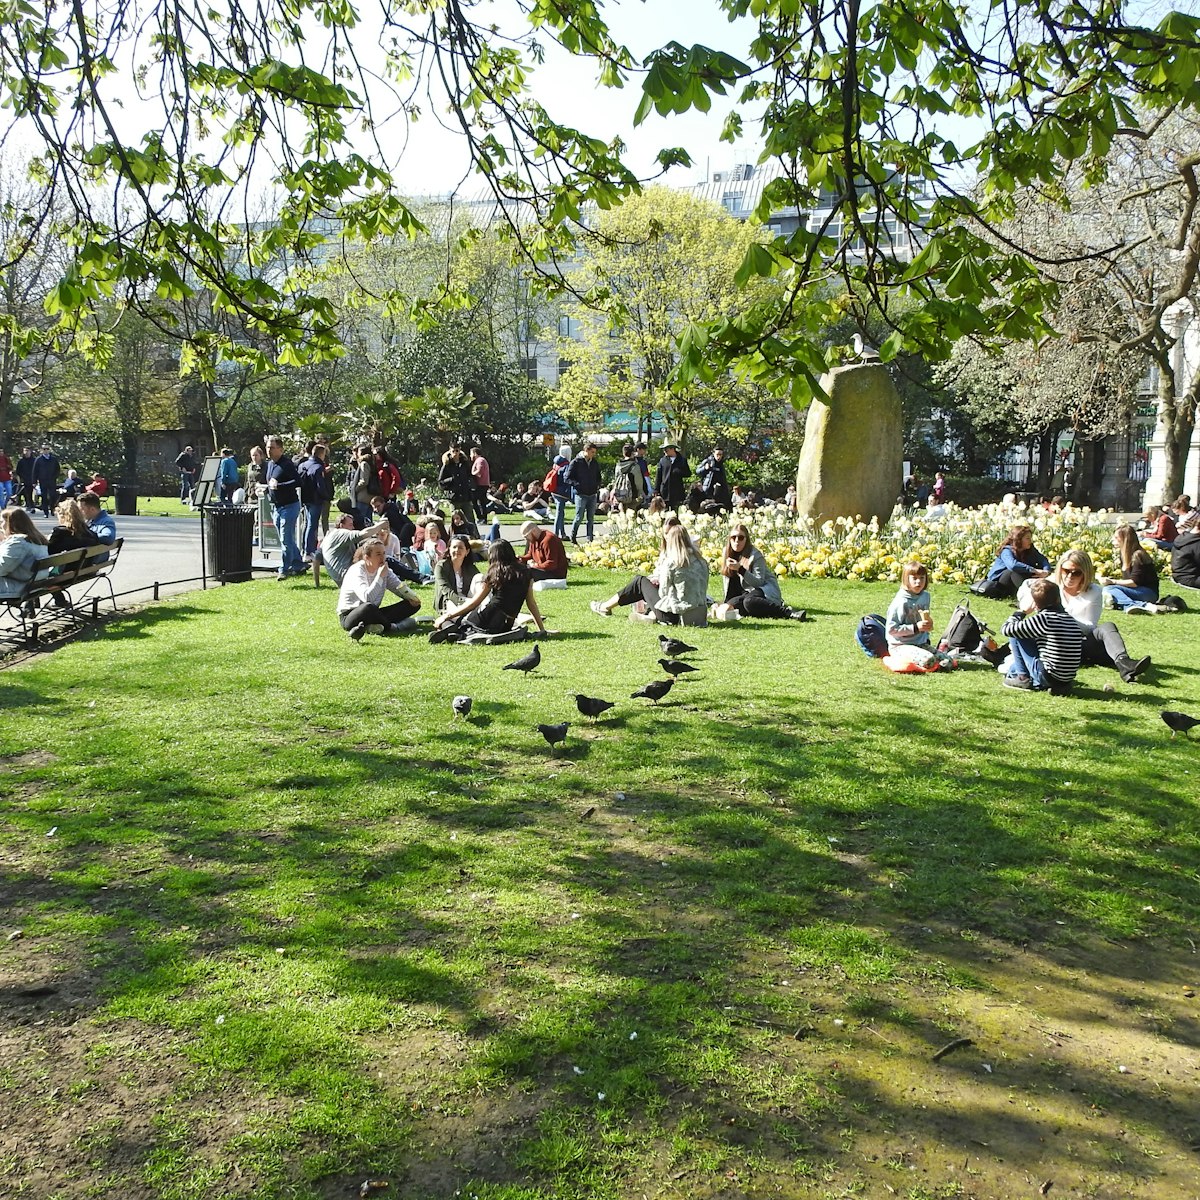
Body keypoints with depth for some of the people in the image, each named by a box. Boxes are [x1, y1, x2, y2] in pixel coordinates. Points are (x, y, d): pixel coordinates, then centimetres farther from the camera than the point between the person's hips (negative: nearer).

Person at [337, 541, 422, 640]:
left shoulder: (383, 570, 5)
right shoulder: (357, 571, -18)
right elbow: (367, 598, -33)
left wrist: (412, 597, -16)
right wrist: (380, 576, -28)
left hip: (373, 615, 8)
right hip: (349, 617, -8)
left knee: (414, 605, -6)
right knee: (368, 607, -44)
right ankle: (390, 628, -15)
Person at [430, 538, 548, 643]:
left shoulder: (494, 574, 3)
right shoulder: (525, 573, 11)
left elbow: (473, 603, 4)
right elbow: (532, 604, 10)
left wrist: (446, 616, 12)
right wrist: (542, 630, 16)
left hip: (486, 620, -4)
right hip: (505, 627, 4)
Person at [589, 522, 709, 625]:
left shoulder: (671, 561, -16)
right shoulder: (701, 560, 5)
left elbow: (663, 592, -7)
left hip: (675, 616, -7)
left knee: (640, 582, 13)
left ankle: (606, 607, 27)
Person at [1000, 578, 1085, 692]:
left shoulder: (1043, 618, -14)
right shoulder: (1071, 619, 7)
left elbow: (1006, 630, -9)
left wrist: (1021, 613, 6)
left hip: (1048, 677, -7)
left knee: (1015, 636, 1)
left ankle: (1024, 679, 6)